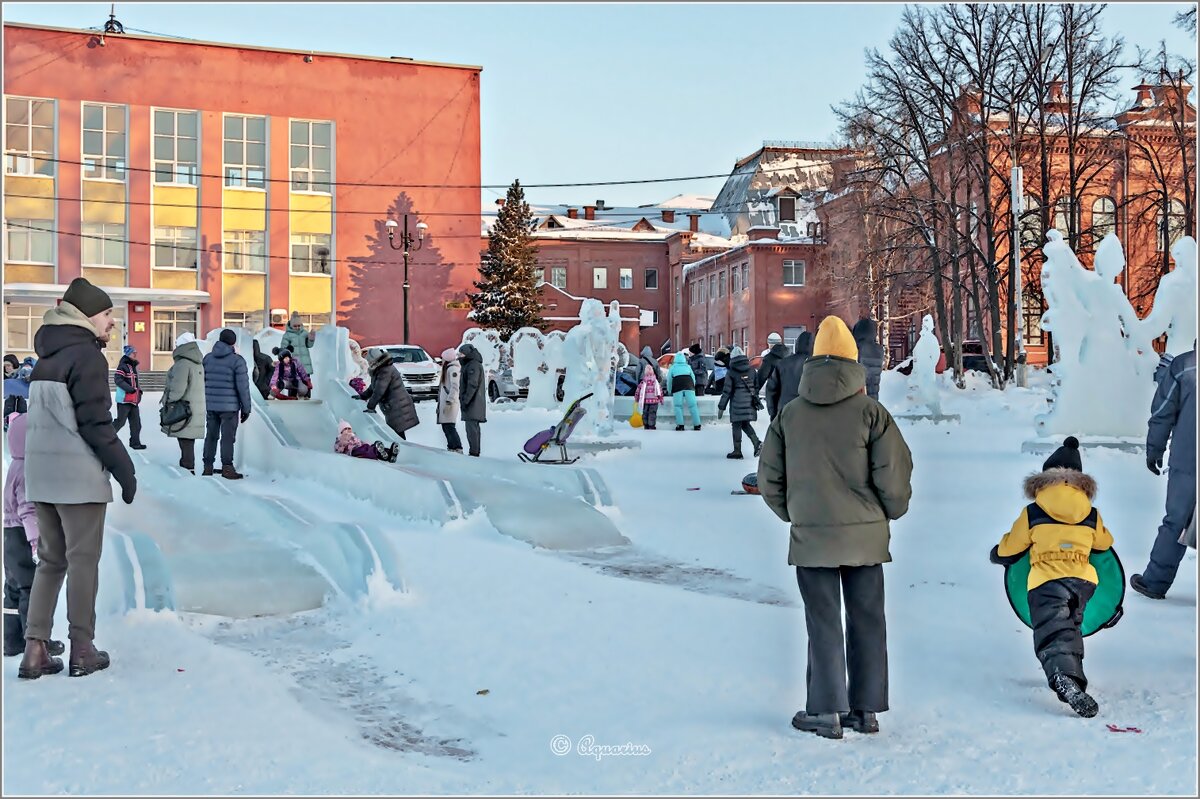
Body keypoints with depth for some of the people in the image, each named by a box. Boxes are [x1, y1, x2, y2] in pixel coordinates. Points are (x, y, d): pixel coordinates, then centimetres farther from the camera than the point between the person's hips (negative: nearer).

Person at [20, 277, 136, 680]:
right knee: (83, 561, 1)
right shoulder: (86, 356, -11)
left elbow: (43, 418, 17)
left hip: (41, 472, 8)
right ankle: (82, 650, 8)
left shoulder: (47, 358, 15)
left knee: (50, 560, 13)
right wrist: (125, 469, -11)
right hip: (78, 474, -8)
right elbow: (95, 423, -17)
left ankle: (35, 649, 10)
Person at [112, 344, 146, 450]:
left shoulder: (133, 366, 15)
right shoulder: (123, 366, -12)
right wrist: (130, 389, -25)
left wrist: (139, 389, 11)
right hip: (124, 399, -9)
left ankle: (135, 442, 13)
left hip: (133, 400, 9)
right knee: (120, 421, -4)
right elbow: (117, 379, -22)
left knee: (136, 422, 8)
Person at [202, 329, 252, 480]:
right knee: (228, 437, 0)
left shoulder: (208, 358, 7)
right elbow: (243, 386, -11)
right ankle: (227, 468, 0)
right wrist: (246, 408, -3)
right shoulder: (237, 360, -10)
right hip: (229, 406, -5)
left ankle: (208, 467, 17)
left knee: (211, 436, 13)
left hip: (210, 405, 5)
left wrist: (201, 404, 19)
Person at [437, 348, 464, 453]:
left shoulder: (453, 368, -12)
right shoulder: (447, 368, 19)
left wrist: (449, 402, -23)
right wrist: (441, 403, 21)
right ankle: (451, 447, 15)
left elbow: (455, 387, -19)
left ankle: (458, 449, -19)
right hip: (444, 401, 10)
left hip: (450, 402, -10)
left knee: (449, 426, -15)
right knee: (445, 426, 11)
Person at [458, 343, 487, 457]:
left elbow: (472, 384, -20)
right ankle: (475, 452, 18)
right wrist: (464, 400, 21)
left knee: (471, 427, -12)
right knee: (474, 428, 13)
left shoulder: (473, 365, -13)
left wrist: (465, 400, -20)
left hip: (473, 403, -11)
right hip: (473, 403, 11)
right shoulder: (469, 364, 20)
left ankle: (474, 452, -13)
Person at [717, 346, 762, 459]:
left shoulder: (731, 373, -7)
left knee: (737, 426, 3)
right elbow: (756, 387, 13)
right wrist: (755, 399, 24)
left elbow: (727, 391, -7)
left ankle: (737, 451, 6)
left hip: (737, 403, -5)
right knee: (746, 424, 16)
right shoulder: (751, 371, 8)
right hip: (750, 402, 5)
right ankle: (757, 443, -3)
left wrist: (721, 407, -3)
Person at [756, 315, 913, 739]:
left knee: (823, 623, 8)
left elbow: (769, 480, 4)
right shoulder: (870, 411, -6)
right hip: (865, 535, 0)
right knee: (867, 621, 12)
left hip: (810, 537, 0)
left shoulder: (789, 414, 0)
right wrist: (890, 513, 10)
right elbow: (894, 476, -8)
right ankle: (866, 709, 19)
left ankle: (826, 711, 10)